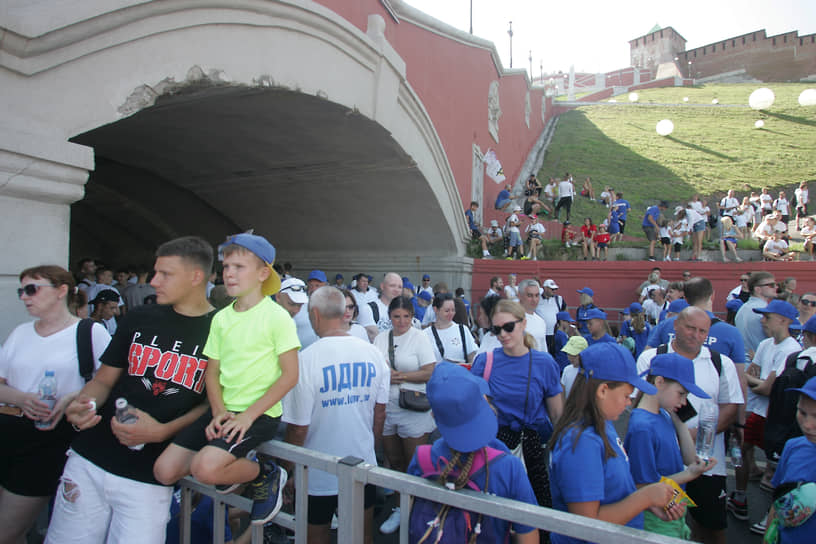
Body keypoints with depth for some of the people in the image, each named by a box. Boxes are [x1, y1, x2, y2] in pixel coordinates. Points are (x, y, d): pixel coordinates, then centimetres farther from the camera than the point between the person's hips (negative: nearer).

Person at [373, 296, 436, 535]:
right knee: (394, 462, 16)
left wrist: (401, 376, -13)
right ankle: (399, 509, 32)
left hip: (413, 410, -4)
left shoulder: (419, 337, -3)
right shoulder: (381, 338, 8)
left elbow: (430, 372, -9)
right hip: (386, 408, 4)